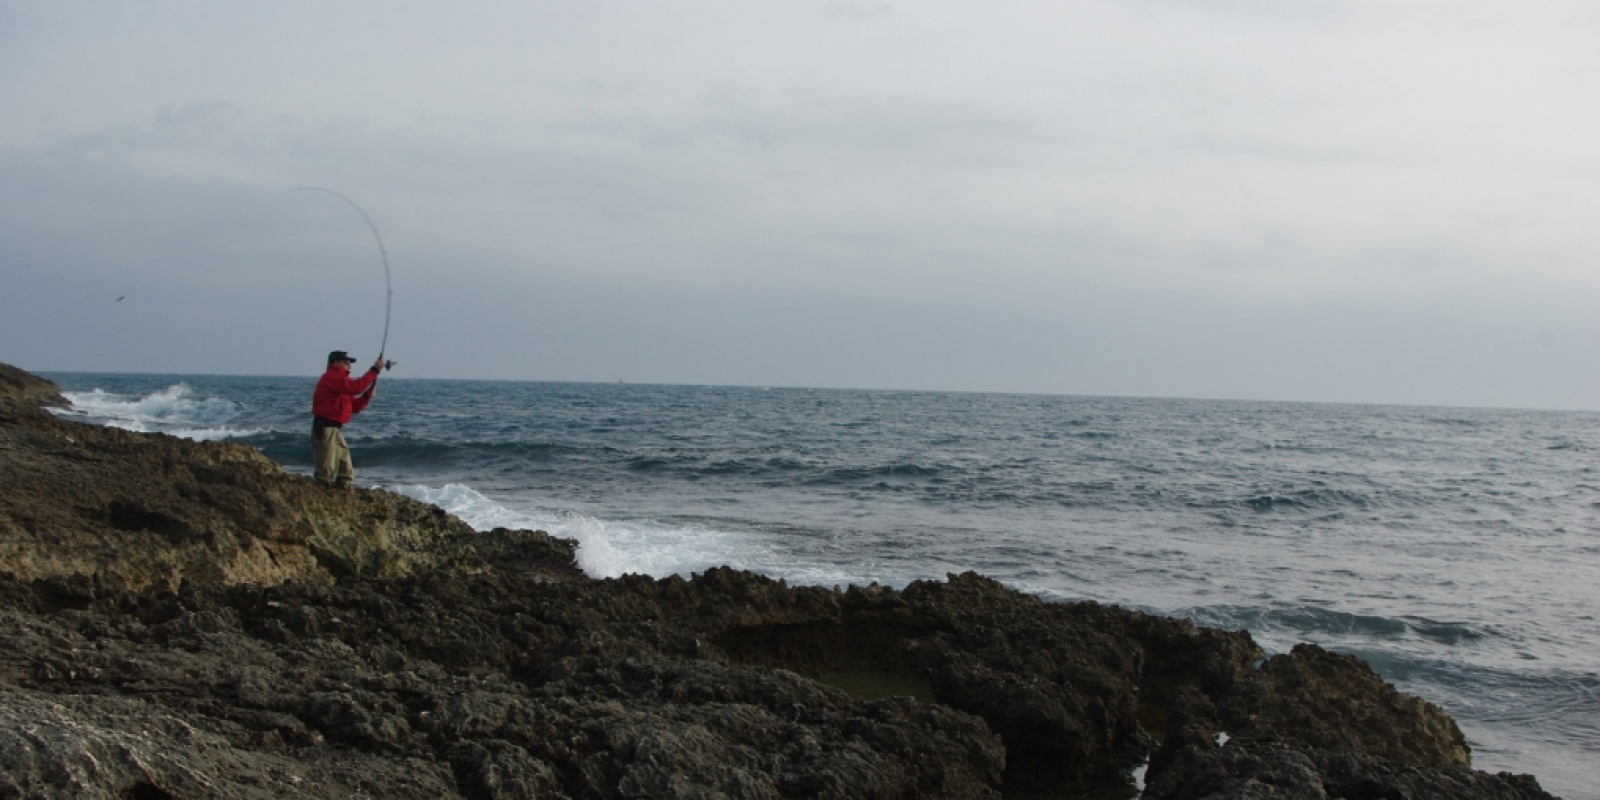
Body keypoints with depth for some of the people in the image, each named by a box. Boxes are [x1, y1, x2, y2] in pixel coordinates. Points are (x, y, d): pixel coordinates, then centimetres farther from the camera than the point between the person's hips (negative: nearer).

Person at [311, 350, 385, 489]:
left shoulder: (341, 381, 22)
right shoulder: (331, 377, -8)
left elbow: (354, 408, 22)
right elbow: (356, 387, -23)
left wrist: (367, 396, 6)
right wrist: (375, 370, -17)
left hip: (336, 430, 10)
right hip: (325, 429, -10)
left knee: (346, 472, 11)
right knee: (327, 472, -12)